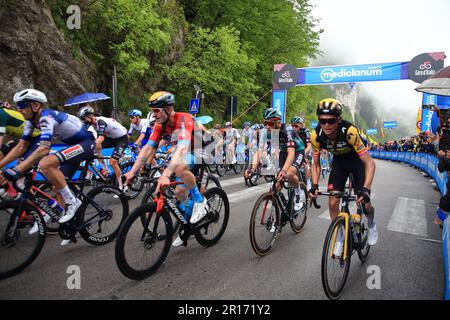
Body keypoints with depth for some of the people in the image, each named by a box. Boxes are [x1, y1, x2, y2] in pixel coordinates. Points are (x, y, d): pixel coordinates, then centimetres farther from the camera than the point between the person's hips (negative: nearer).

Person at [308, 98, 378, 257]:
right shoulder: (316, 136, -26)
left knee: (364, 204, -8)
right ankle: (339, 238, 15)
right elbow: (316, 163, -10)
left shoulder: (350, 132, -37)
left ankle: (371, 223, 29)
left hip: (358, 160, -3)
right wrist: (315, 185, -24)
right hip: (339, 161, 3)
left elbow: (369, 163, -33)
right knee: (333, 203, -7)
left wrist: (366, 189, -44)